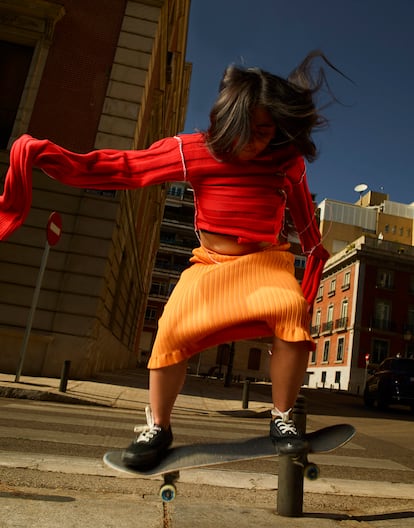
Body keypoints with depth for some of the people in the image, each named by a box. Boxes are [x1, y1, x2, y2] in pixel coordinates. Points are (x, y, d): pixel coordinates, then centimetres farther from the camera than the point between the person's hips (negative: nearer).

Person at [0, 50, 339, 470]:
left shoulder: (287, 161, -1)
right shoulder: (195, 151, -7)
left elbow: (304, 216, 17)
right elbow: (120, 167, -8)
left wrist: (314, 262, 28)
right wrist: (42, 154, -16)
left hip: (266, 262, 1)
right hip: (210, 263, 0)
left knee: (292, 310, -32)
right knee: (173, 328, -25)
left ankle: (282, 419, -10)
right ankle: (157, 427, 1)